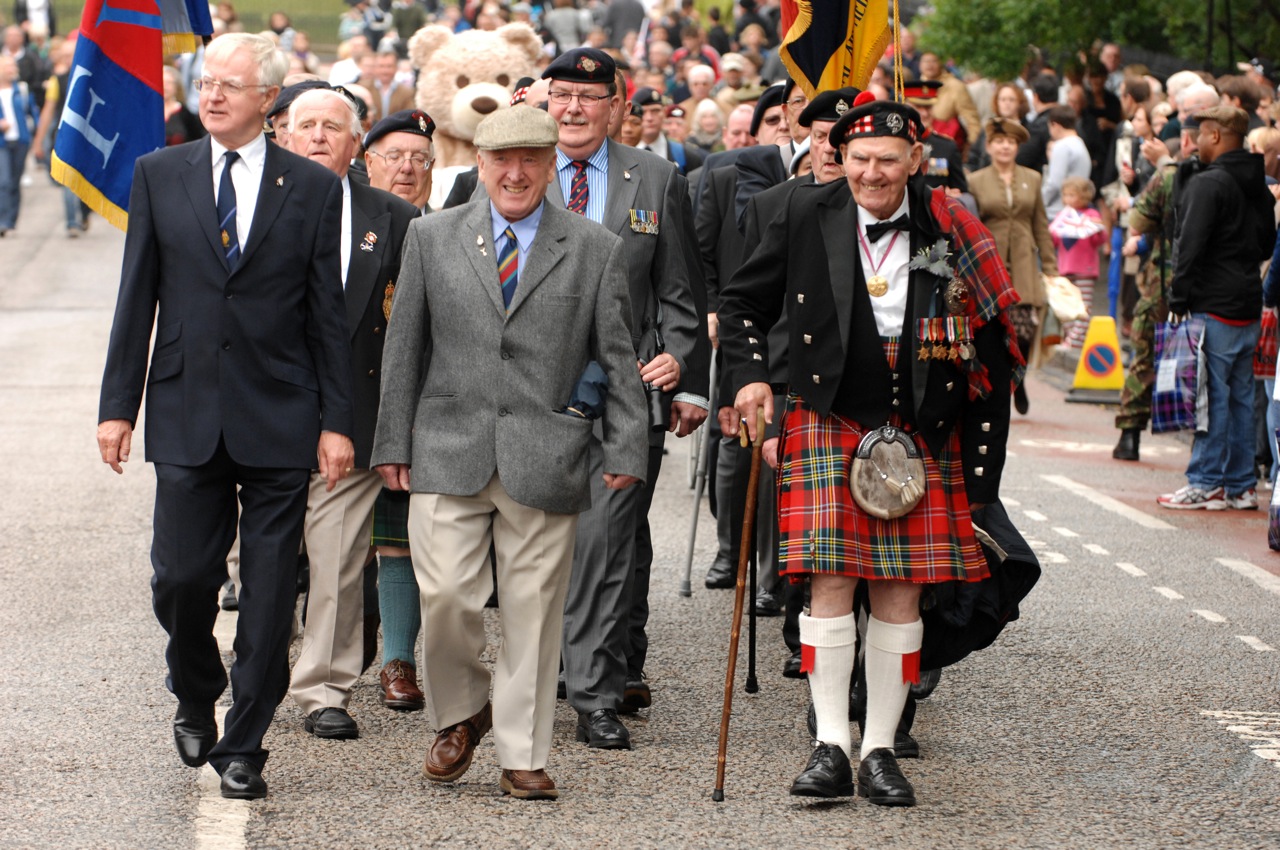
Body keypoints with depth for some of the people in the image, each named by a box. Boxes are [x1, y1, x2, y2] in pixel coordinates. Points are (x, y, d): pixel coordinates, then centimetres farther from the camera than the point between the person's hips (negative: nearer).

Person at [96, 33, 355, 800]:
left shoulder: (314, 188, 2)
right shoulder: (159, 176, 6)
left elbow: (328, 314, 2)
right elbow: (137, 299, 7)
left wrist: (336, 421, -2)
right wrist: (118, 405, 2)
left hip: (279, 419, -1)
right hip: (187, 413, 1)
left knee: (269, 591, 1)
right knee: (180, 577, -1)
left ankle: (244, 746, 12)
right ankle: (195, 697, 29)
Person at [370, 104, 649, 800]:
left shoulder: (596, 249, 6)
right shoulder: (432, 237, 9)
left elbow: (618, 358, 7)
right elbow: (404, 346, 11)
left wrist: (624, 449, 0)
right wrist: (394, 442, 7)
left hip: (545, 456, -1)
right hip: (448, 451, 1)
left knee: (532, 611, 2)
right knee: (446, 599, -7)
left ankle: (522, 756, 12)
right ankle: (460, 715, 19)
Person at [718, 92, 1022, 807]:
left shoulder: (950, 232, -1)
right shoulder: (808, 218, 0)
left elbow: (989, 351, 3)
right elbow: (743, 303, 13)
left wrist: (981, 468, 0)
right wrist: (752, 378, -2)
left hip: (922, 433, 1)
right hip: (830, 423, -1)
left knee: (901, 590, 2)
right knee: (832, 580, -7)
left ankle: (882, 748, 10)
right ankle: (832, 747, -2)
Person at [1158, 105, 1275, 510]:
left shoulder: (1208, 184, -14)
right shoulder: (1260, 188, 13)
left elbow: (1190, 247, -17)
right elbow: (1267, 246, 21)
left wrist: (1179, 300, -12)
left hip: (1213, 307, -8)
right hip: (1248, 306, 8)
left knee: (1212, 396, -5)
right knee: (1240, 396, 11)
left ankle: (1206, 485, -3)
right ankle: (1242, 485, 14)